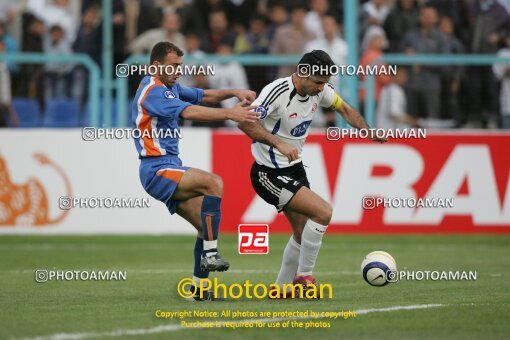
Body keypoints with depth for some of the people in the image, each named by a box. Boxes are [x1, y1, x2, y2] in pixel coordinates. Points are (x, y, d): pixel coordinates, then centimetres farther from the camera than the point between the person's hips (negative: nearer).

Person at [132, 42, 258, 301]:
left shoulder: (171, 87, 17)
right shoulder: (152, 90, -14)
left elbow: (204, 96, 18)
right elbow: (188, 112, -29)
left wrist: (234, 93, 0)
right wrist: (229, 114, -35)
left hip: (171, 167, 10)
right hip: (157, 170, -10)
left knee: (209, 226, 3)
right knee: (213, 182, -28)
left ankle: (198, 287, 9)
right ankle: (210, 255, -27)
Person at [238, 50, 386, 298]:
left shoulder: (320, 90, -2)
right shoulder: (277, 92, -25)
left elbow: (344, 109, 15)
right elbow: (245, 122, -34)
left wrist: (369, 132, 0)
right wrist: (278, 143, -44)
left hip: (294, 168, 9)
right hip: (269, 174, -9)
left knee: (304, 233, 13)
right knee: (323, 212, -19)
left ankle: (281, 289, 28)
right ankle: (304, 276, -5)